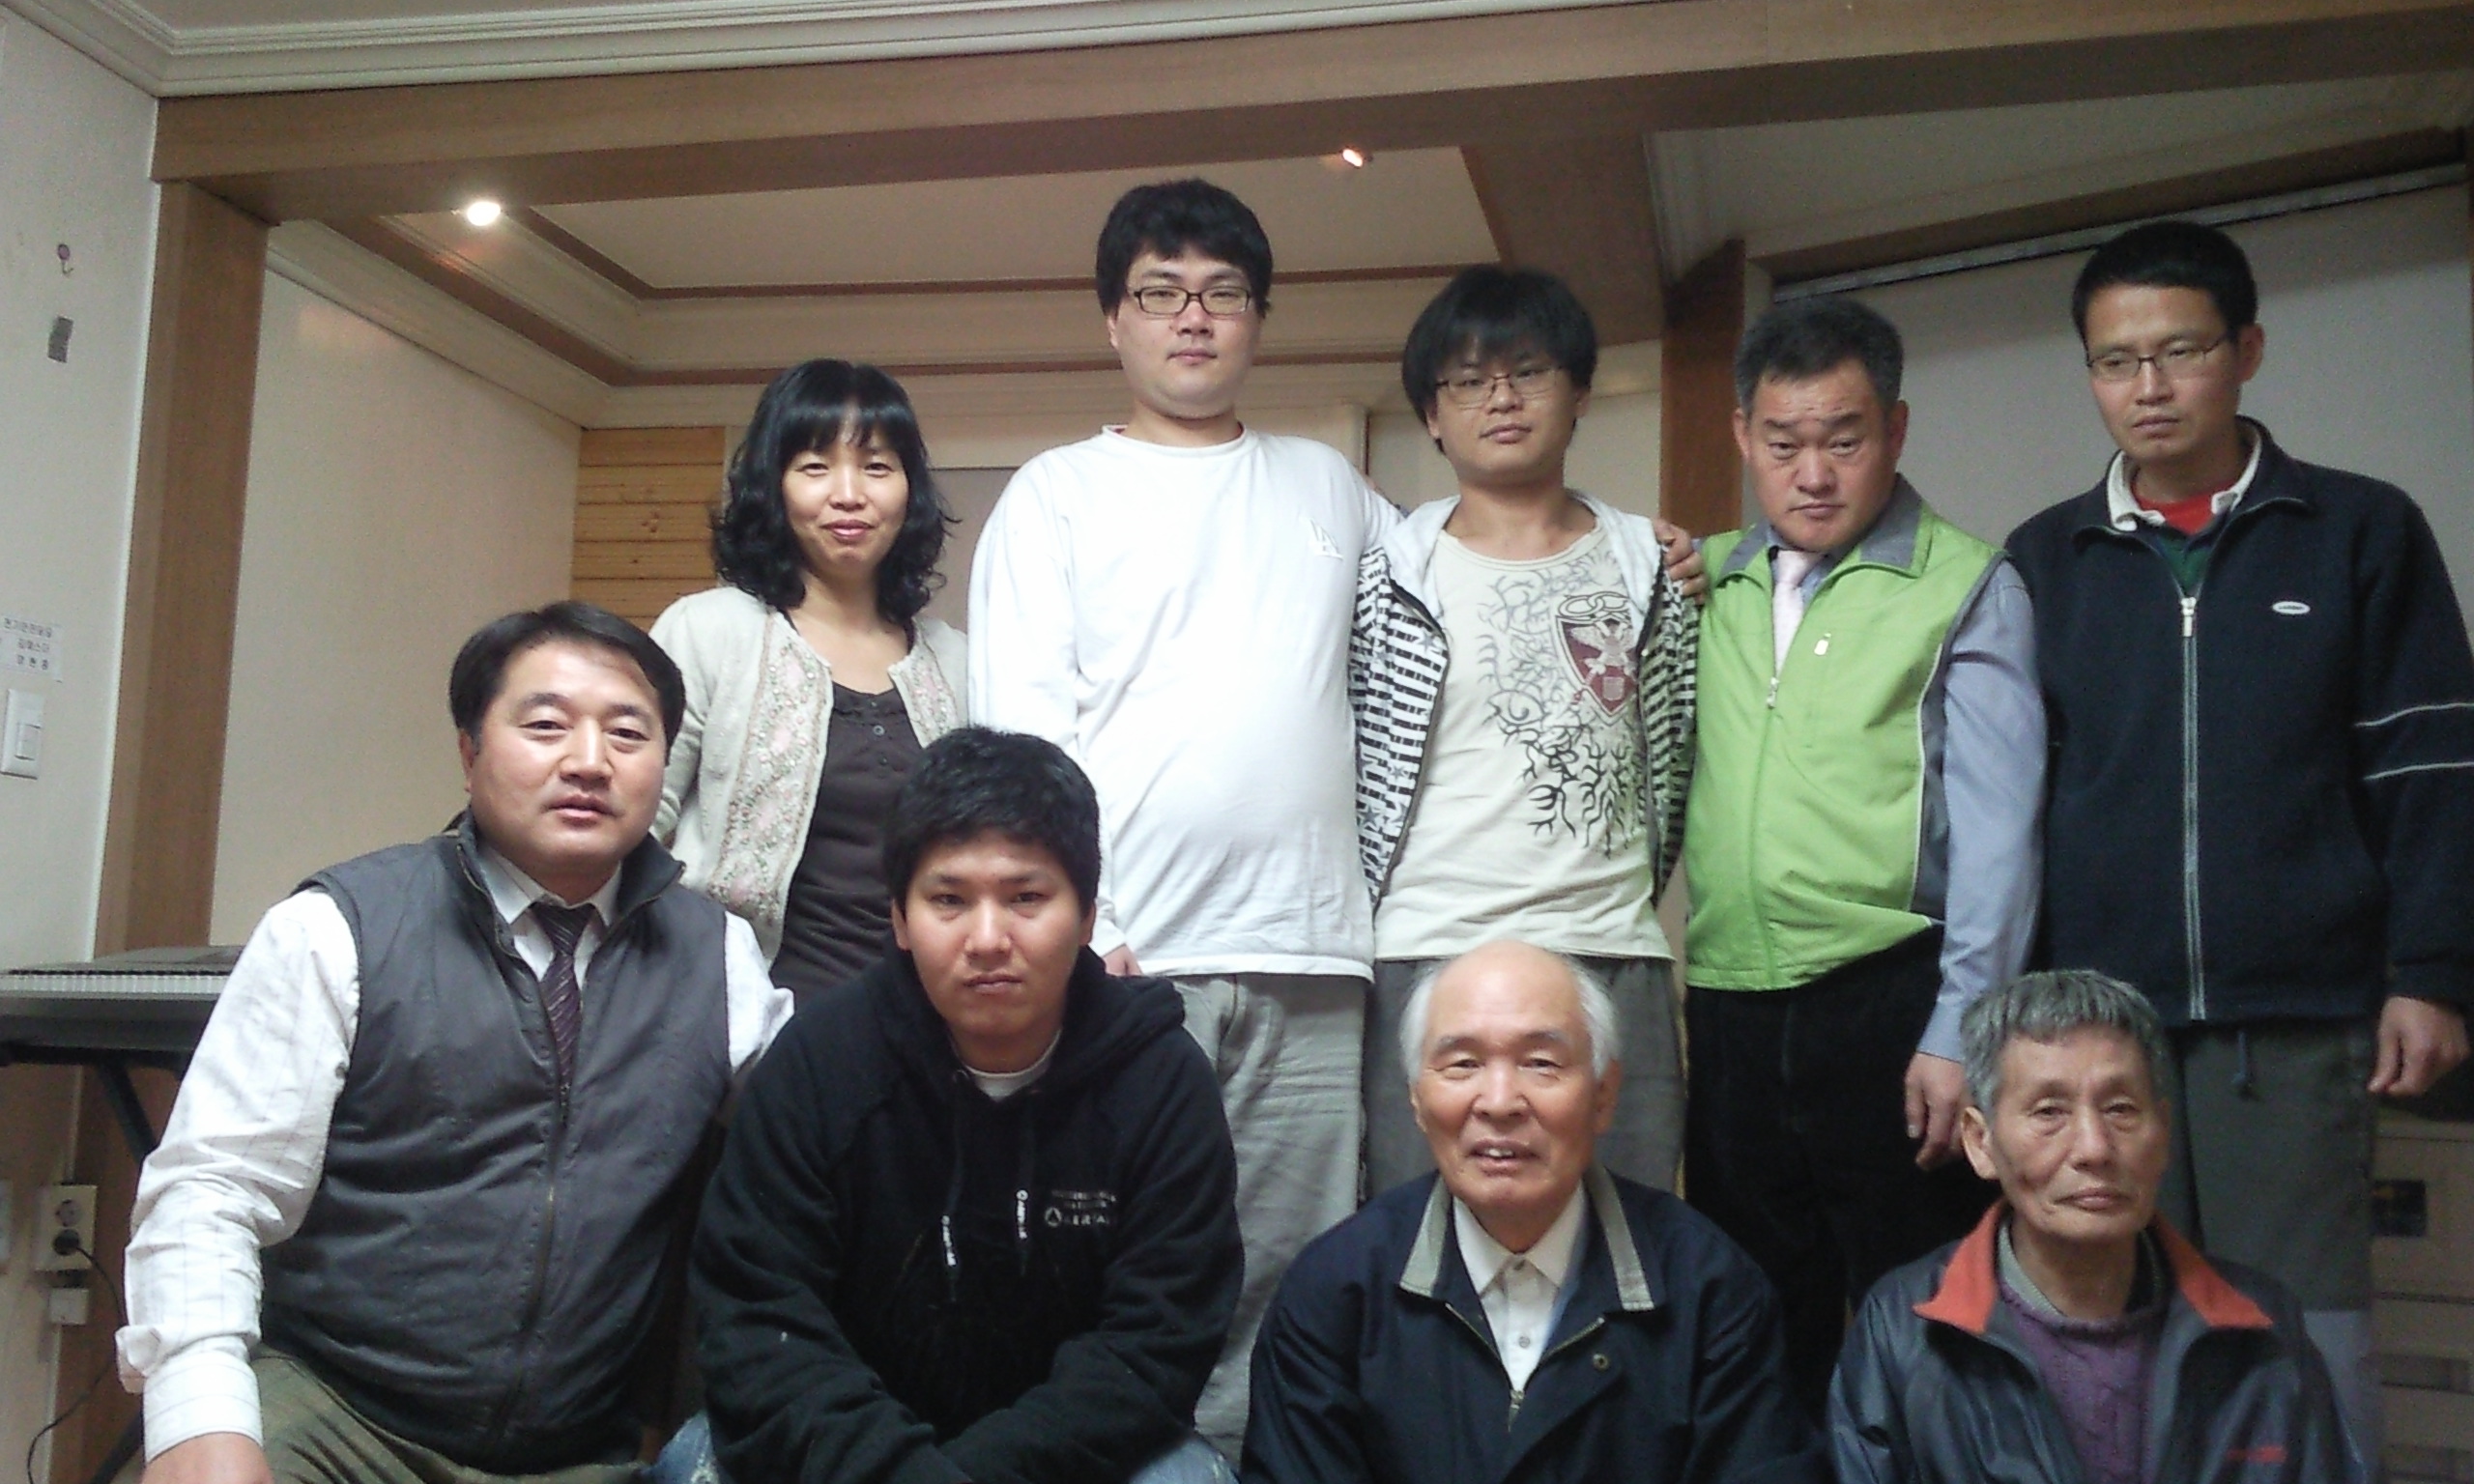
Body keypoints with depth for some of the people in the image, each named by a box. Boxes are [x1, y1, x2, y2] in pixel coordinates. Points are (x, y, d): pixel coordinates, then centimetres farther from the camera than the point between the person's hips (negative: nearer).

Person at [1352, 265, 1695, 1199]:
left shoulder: (1650, 567, 11)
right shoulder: (1390, 577, 5)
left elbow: (1672, 752, 18)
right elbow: (1344, 766, 8)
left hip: (1613, 954, 2)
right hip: (1429, 951, -2)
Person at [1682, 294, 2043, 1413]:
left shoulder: (1965, 586, 0)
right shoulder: (1708, 585, 11)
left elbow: (1994, 824, -7)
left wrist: (1958, 1028, -12)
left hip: (1890, 1000, -4)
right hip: (1729, 1005, 4)